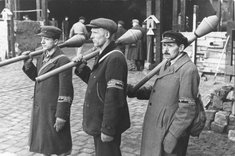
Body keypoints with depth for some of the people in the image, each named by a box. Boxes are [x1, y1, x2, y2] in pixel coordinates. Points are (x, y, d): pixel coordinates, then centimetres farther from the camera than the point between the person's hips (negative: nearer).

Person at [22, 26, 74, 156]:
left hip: (54, 110, -8)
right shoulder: (41, 57, 7)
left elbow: (65, 92, -19)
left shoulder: (62, 61, -18)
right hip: (39, 108, 8)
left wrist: (61, 117, -19)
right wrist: (28, 63, 1)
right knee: (43, 141, 22)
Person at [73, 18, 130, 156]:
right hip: (98, 121, 10)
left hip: (107, 124, -10)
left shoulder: (115, 58, -21)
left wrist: (107, 129, -23)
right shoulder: (103, 56, 11)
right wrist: (81, 67, 4)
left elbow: (114, 97, -25)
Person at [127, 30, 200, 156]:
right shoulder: (166, 66, 11)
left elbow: (187, 109, -20)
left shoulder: (188, 70, -18)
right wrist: (134, 91, 2)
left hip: (169, 131, -8)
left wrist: (173, 136, -19)